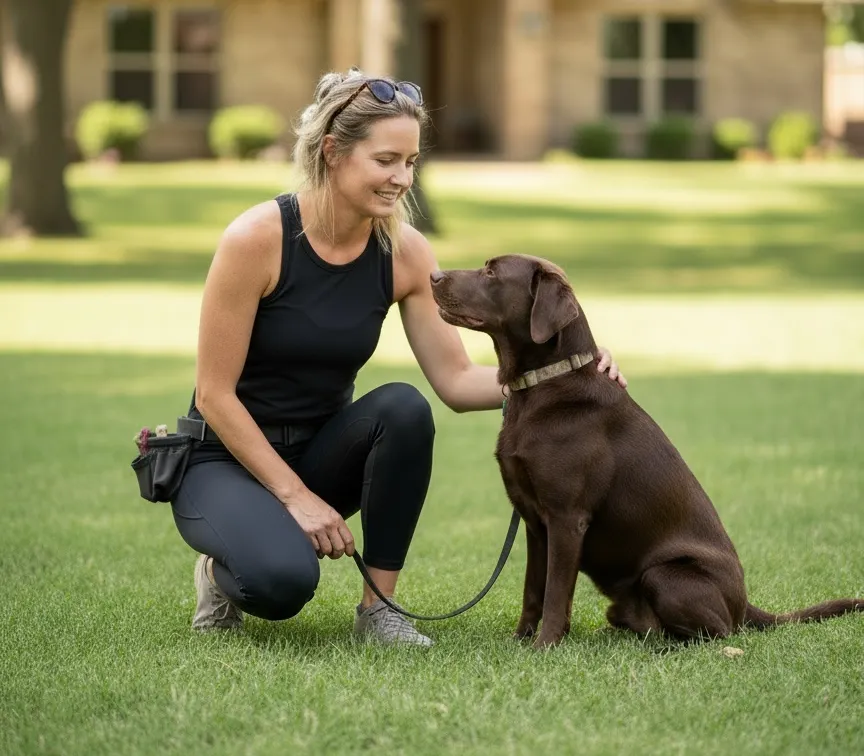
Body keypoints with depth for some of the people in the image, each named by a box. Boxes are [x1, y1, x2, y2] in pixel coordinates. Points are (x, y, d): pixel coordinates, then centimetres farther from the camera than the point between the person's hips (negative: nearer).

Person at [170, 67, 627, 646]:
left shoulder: (404, 252, -7)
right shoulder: (256, 239, -22)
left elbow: (457, 382, -7)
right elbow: (215, 393, -18)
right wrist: (294, 495, -21)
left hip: (322, 450, 5)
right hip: (227, 460, -5)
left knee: (404, 408, -29)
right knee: (283, 579, -35)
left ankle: (378, 604, -12)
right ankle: (227, 572, 3)